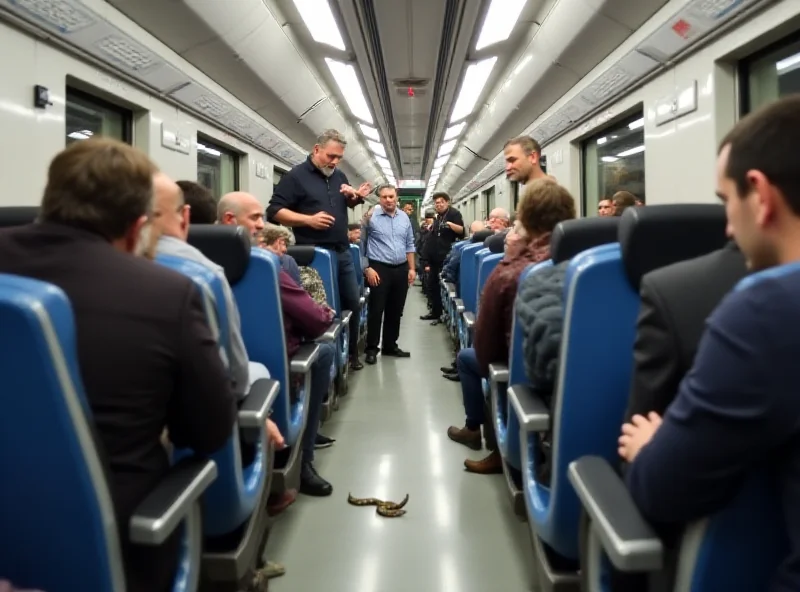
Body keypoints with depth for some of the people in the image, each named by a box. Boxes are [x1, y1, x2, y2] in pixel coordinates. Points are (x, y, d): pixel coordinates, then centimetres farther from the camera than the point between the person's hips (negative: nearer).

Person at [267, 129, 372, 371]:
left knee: (352, 303, 11)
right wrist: (309, 219, -23)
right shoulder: (295, 176, -7)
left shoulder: (339, 176, 13)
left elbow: (349, 205, 27)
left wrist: (356, 197, 2)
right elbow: (274, 211, -11)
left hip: (343, 251, 7)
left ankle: (351, 354, 24)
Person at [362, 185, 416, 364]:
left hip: (401, 269, 5)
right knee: (376, 310, -2)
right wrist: (367, 268, -12)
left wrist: (411, 268, 10)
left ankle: (390, 346, 23)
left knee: (396, 310, 12)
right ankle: (371, 348, 8)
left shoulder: (404, 217, 9)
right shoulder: (371, 216, -7)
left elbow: (409, 245, 15)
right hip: (379, 269, -5)